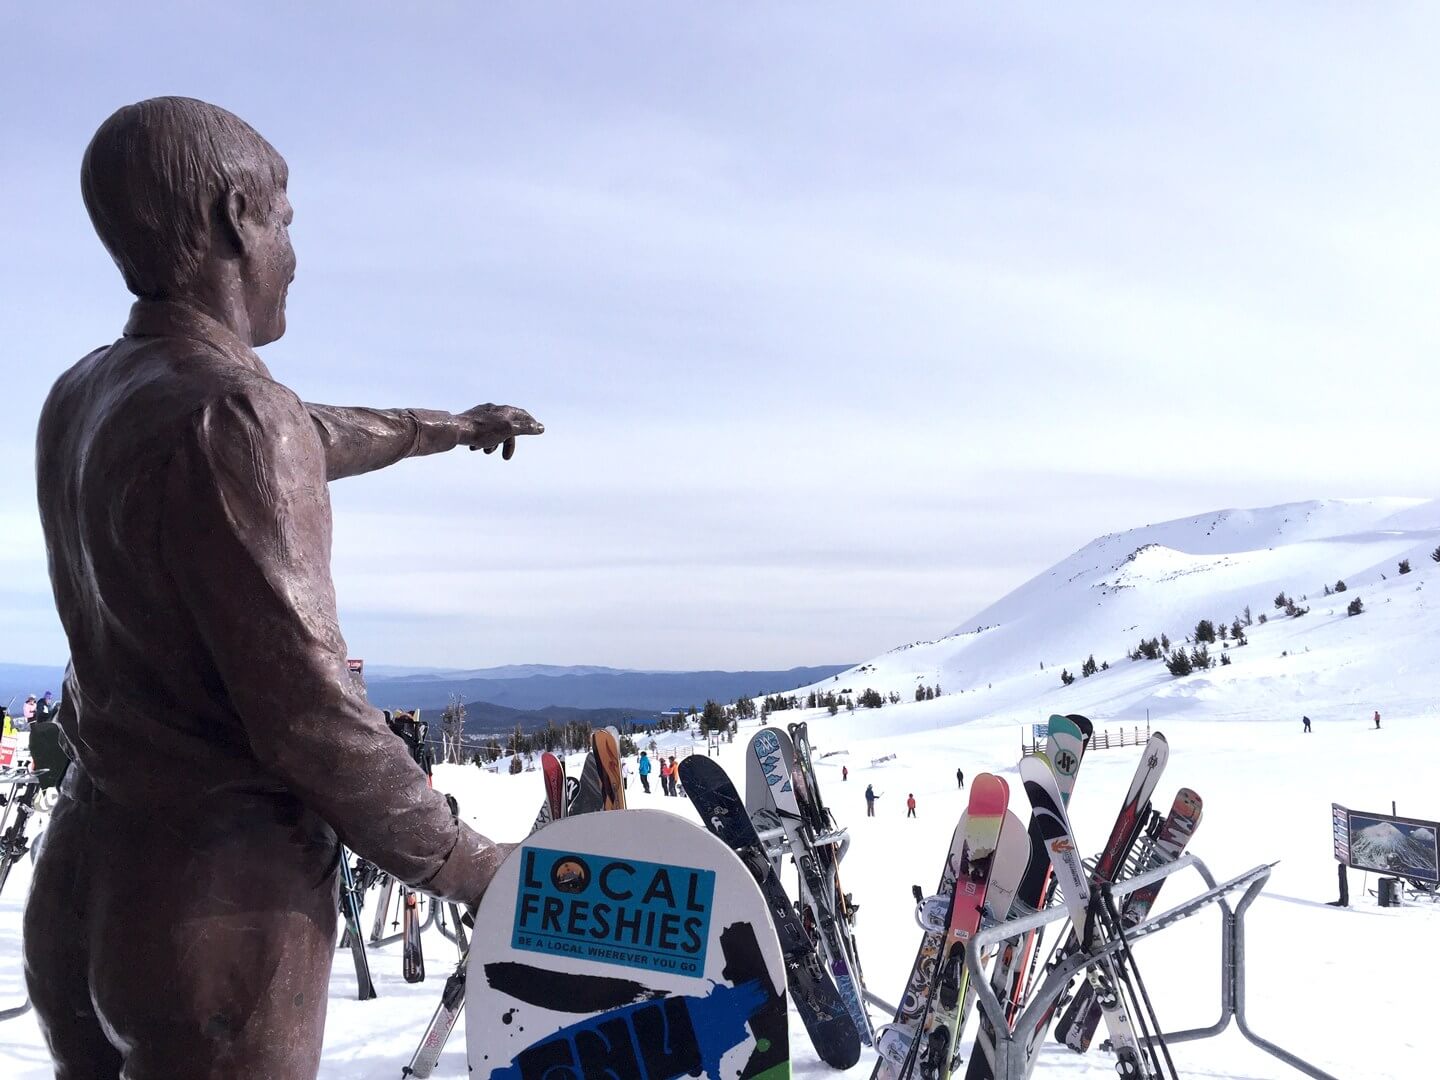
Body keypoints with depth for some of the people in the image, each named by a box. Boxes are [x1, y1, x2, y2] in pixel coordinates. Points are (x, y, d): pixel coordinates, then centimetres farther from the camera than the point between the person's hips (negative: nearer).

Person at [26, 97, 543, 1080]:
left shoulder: (81, 399, 5)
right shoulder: (230, 419, -22)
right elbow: (309, 716, -23)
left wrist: (444, 427, 37)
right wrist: (467, 866, -9)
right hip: (221, 916, -8)